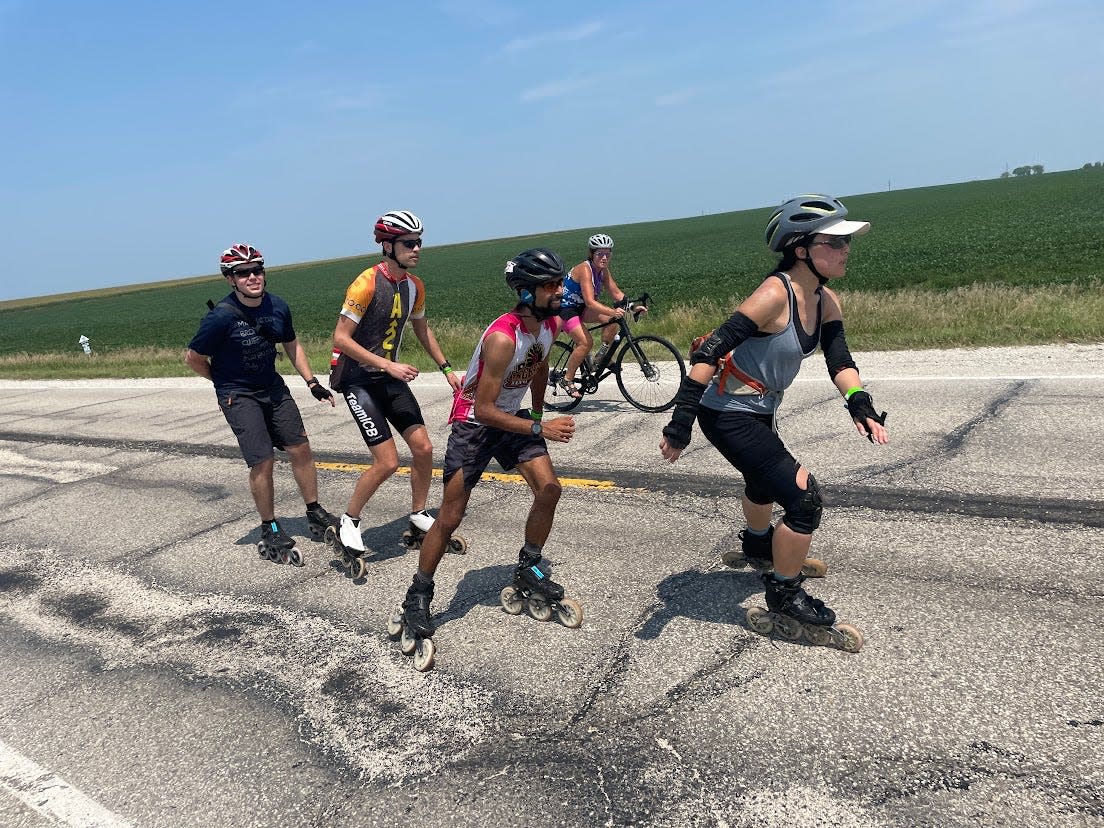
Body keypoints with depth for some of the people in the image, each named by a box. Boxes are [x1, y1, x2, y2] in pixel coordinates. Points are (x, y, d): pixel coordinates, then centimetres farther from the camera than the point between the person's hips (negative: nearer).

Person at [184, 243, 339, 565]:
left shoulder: (278, 306, -5)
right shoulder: (221, 316, -22)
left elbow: (292, 345, 12)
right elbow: (193, 358, -9)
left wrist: (312, 382, 5)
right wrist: (226, 383, 4)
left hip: (273, 387, 6)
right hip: (238, 396, -5)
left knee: (300, 448, 4)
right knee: (262, 462, -10)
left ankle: (315, 515, 20)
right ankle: (271, 533, 7)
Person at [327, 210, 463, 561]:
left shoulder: (414, 286, 2)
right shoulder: (366, 284, -20)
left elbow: (422, 330, 18)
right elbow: (341, 338, -21)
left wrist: (447, 369, 14)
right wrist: (388, 365, -26)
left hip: (390, 377, 7)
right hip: (358, 379, -7)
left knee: (424, 448, 1)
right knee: (387, 462, -13)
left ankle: (419, 519, 21)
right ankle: (348, 523, 9)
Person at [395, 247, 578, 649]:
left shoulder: (550, 324, -8)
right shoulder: (502, 337, -32)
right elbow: (484, 410, -31)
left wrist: (538, 415, 20)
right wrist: (539, 430, -34)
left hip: (514, 416, 7)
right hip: (475, 422, -6)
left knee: (549, 489, -8)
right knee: (450, 517, -3)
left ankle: (529, 569, 14)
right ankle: (418, 596, 14)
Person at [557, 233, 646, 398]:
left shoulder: (603, 271, -2)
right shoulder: (585, 269, -26)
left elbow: (617, 294, -1)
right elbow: (590, 301, -37)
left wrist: (633, 307, -17)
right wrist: (613, 311, -49)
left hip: (580, 307, 8)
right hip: (564, 308, -8)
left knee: (612, 320, -13)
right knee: (586, 342, -22)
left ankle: (602, 357, 3)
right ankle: (567, 380, -8)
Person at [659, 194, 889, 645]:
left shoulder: (826, 301, -1)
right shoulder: (775, 294, -26)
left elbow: (839, 360, -4)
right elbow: (710, 351, -30)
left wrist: (860, 405, -23)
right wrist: (680, 423, -33)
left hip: (761, 410, 10)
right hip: (728, 415, -9)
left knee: (764, 482, 33)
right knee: (804, 497, -11)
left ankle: (758, 545, 63)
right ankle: (784, 595, 10)